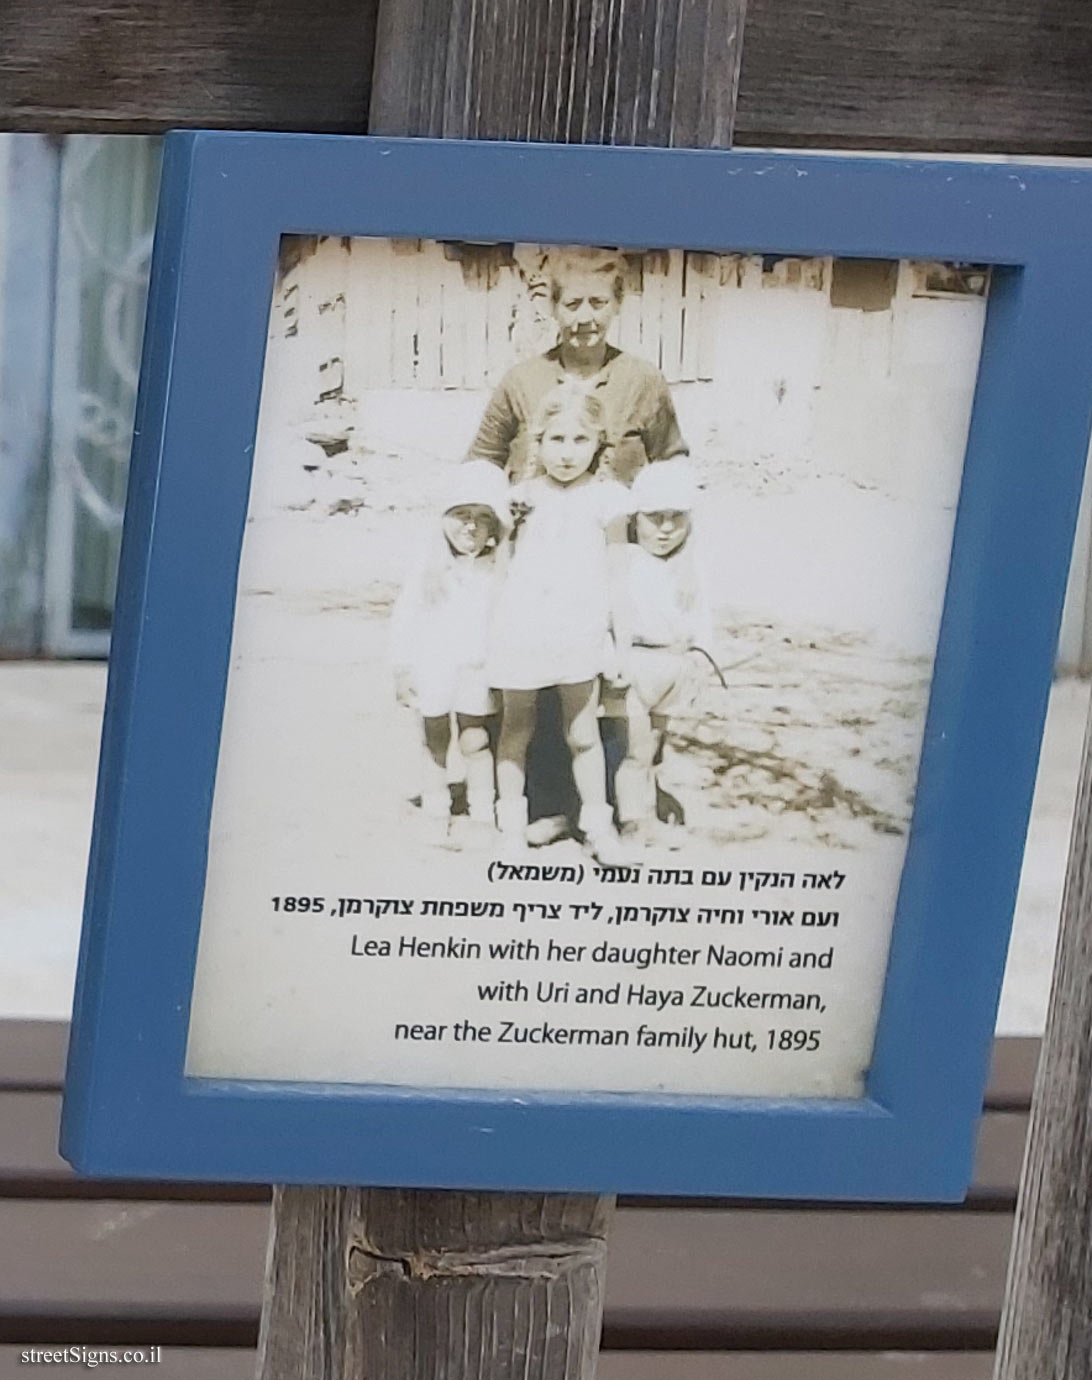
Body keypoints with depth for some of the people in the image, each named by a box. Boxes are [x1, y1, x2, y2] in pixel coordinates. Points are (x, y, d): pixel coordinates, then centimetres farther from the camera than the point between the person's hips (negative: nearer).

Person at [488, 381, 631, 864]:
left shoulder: (606, 498, -1)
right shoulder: (523, 497, 4)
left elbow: (616, 574, 3)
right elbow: (507, 564, 10)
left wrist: (622, 640, 3)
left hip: (579, 633, -2)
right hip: (520, 628, 2)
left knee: (582, 734, 3)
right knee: (516, 728, 11)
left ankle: (597, 824, 16)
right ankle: (511, 824, 23)